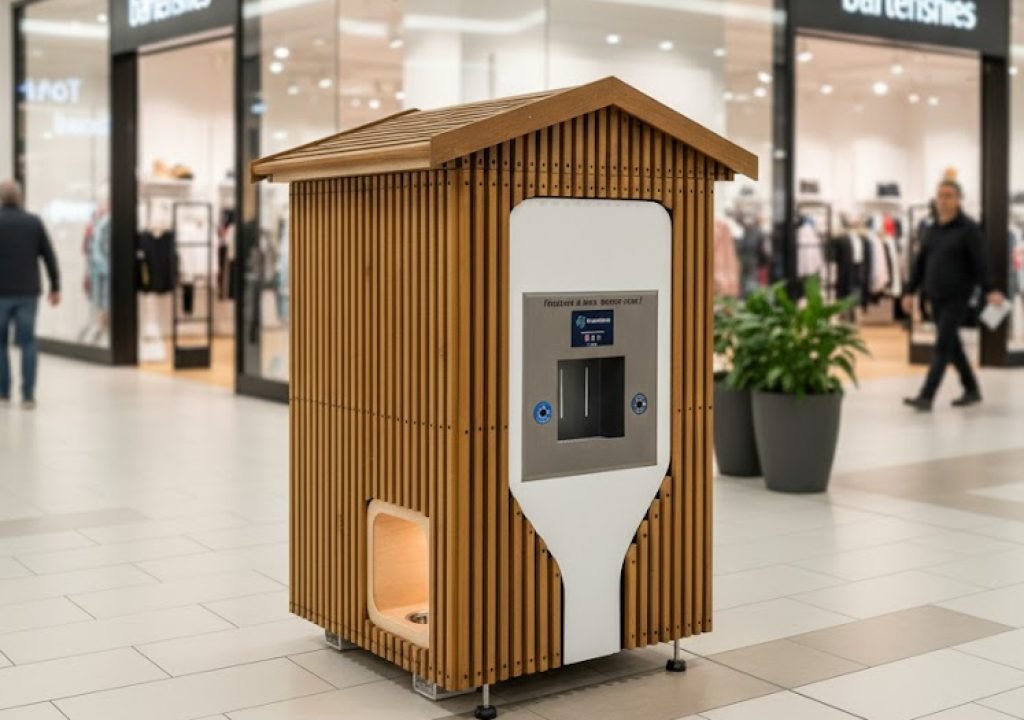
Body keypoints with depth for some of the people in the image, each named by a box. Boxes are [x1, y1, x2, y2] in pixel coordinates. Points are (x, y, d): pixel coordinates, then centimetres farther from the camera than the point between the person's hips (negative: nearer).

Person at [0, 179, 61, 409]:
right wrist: (55, 287, 8)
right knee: (27, 342, 4)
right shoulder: (34, 222, 1)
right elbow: (49, 257, 2)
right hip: (28, 292, 1)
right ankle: (28, 396, -1)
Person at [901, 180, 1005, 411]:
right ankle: (972, 390, 27)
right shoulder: (933, 229, 12)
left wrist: (990, 290, -25)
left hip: (957, 297, -7)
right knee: (952, 345, 13)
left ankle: (926, 396, -12)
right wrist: (910, 291, 14)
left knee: (943, 346, -9)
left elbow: (980, 262, -15)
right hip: (935, 297, 7)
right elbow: (921, 262, 16)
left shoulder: (969, 228, -6)